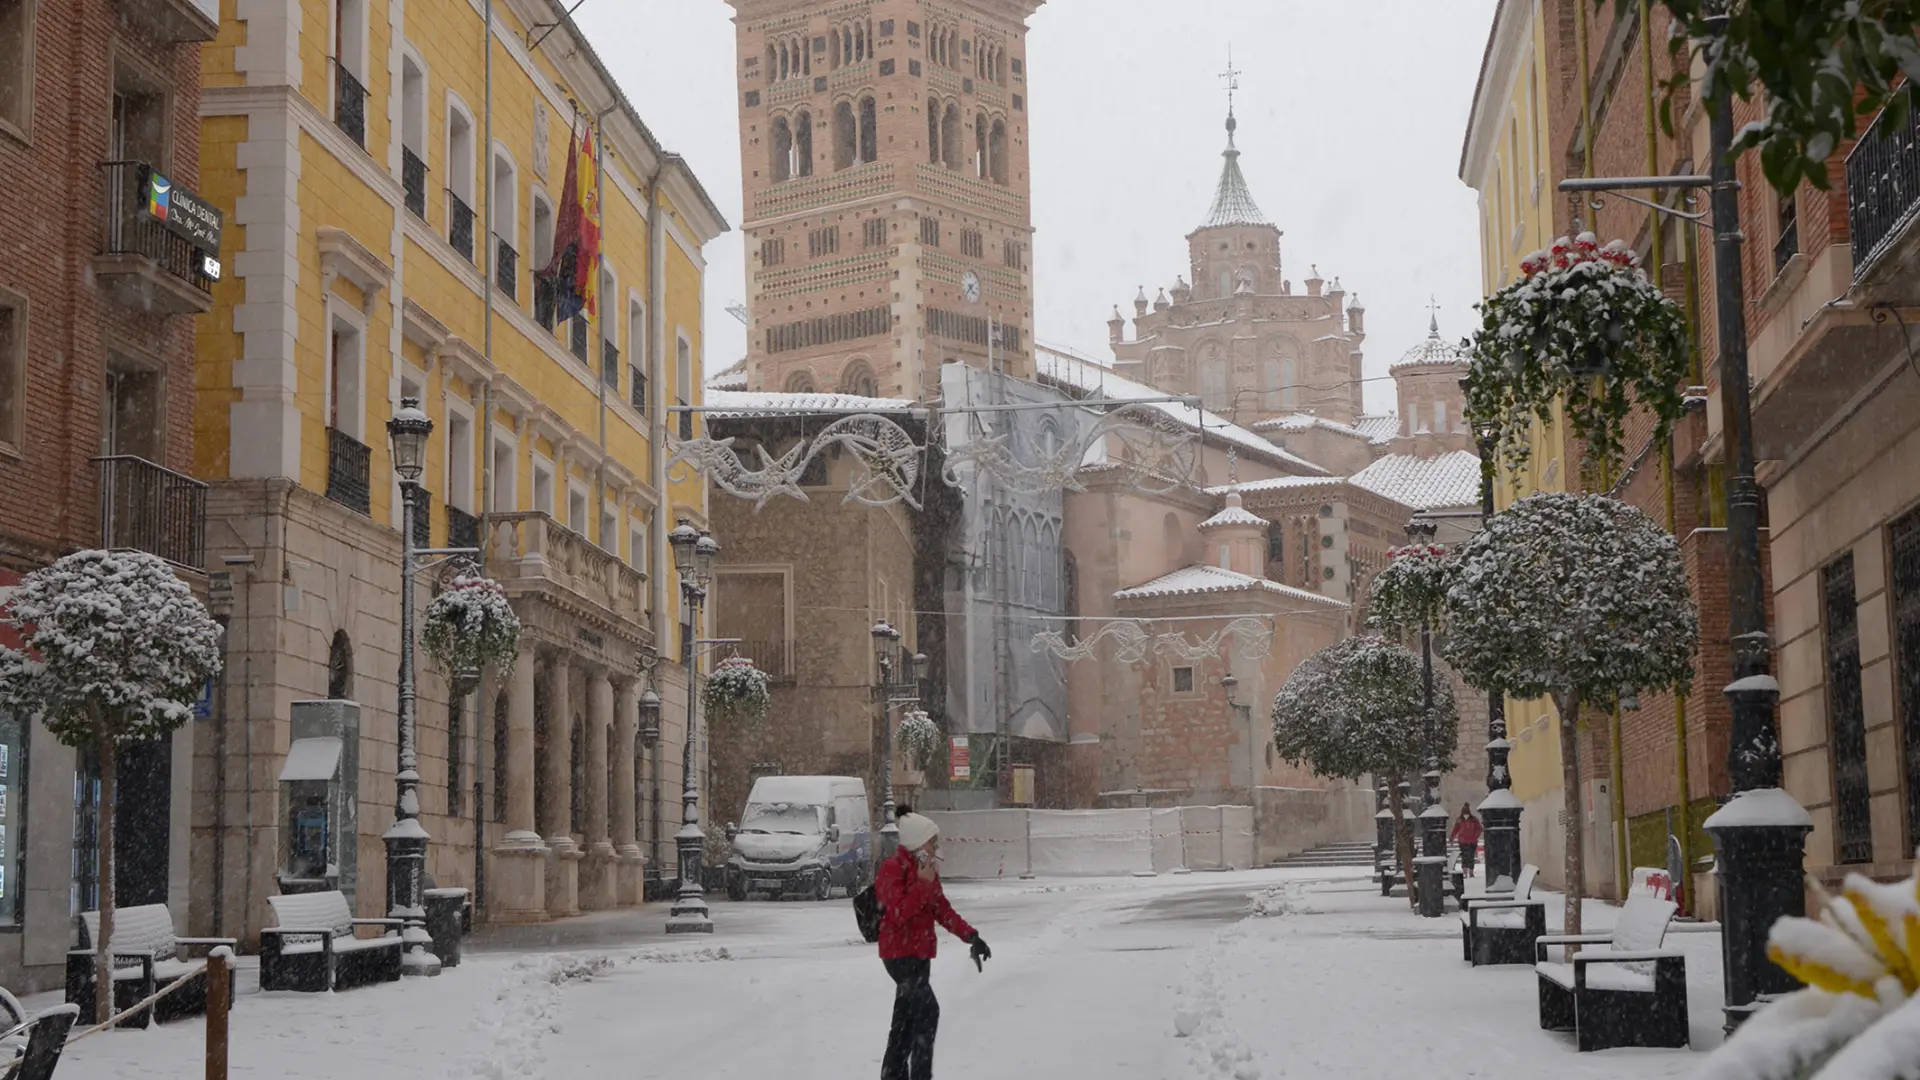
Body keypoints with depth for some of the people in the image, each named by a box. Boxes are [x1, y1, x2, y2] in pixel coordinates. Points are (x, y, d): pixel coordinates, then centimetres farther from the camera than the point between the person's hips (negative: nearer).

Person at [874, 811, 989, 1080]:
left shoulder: (926, 869, 12)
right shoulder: (892, 869, -15)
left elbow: (943, 911, 14)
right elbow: (899, 913, -25)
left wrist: (970, 936, 3)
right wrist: (923, 884, -25)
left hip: (920, 953, 9)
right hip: (900, 953, -9)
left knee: (906, 1019, 14)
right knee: (928, 1011, -18)